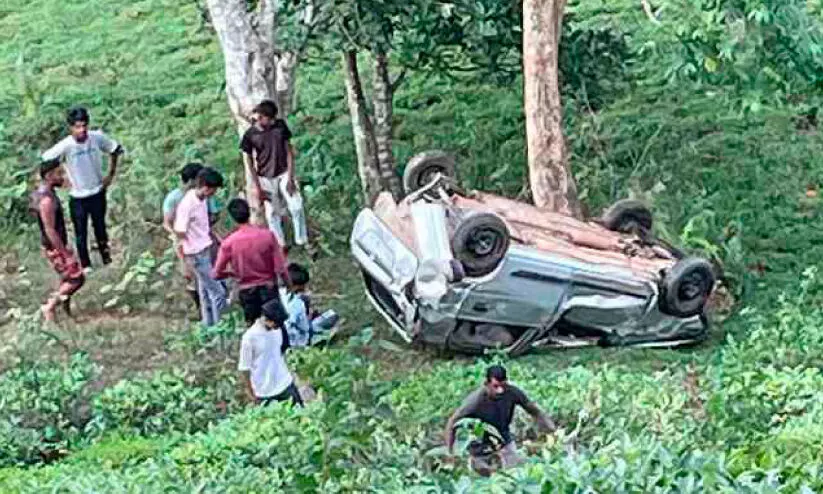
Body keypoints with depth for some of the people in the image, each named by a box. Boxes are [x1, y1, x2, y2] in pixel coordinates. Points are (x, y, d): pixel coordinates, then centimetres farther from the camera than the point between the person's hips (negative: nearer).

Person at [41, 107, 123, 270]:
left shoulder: (97, 138, -16)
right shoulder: (65, 146, -23)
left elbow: (114, 150, 2)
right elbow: (45, 162, -15)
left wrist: (111, 174, 0)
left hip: (98, 193, 2)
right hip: (78, 197, -2)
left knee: (100, 227, 20)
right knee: (81, 232, 8)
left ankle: (107, 259, 37)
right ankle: (86, 265, 25)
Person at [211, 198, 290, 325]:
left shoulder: (228, 243, -15)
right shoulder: (267, 235, -15)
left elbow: (216, 274, -9)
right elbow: (280, 268, -14)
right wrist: (288, 285, 2)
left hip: (247, 291, 0)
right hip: (268, 288, 0)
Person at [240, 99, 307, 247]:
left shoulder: (280, 125, -9)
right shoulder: (250, 135, -14)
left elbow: (289, 151, -4)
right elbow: (248, 162, -7)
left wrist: (290, 178, -8)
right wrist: (256, 187, -8)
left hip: (284, 174, 1)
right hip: (266, 179, -1)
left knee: (296, 207, -5)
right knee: (272, 213, 7)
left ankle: (302, 241, 11)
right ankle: (280, 245, 20)